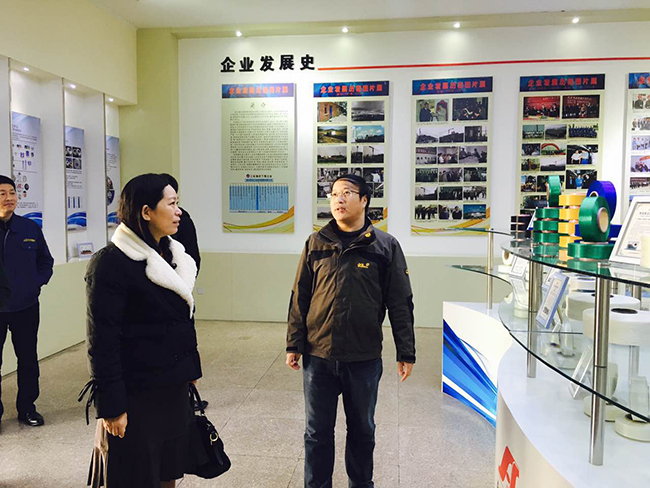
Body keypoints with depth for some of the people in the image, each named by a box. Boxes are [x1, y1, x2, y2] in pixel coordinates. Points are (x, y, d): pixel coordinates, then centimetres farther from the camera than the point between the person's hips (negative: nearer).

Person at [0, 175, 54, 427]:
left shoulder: (30, 228, 1)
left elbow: (46, 261, 12)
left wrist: (38, 281, -2)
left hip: (26, 307, 3)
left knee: (28, 358, 13)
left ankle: (27, 407, 28)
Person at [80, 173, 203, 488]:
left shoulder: (172, 256, 8)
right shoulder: (111, 263, -16)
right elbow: (102, 340, -18)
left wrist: (191, 369, 17)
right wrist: (111, 406, -18)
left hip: (175, 389, 7)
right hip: (136, 395, -7)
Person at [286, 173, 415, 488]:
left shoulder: (385, 246, -2)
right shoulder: (316, 243, 3)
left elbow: (400, 304, -1)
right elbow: (300, 297, 6)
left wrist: (406, 353, -2)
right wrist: (294, 344, 4)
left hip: (364, 359, -1)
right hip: (318, 357, 1)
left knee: (362, 429, 17)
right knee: (317, 432, 12)